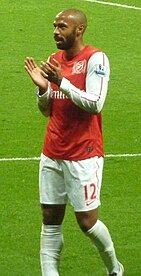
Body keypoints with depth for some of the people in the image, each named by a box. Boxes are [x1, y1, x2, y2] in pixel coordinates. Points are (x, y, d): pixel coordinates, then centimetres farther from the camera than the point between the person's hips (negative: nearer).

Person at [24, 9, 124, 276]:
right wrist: (42, 87, -5)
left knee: (87, 221, -2)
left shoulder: (95, 59, -10)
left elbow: (95, 104, -19)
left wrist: (62, 82, -23)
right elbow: (47, 110, 15)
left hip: (83, 156, -6)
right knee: (50, 219, 4)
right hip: (52, 154, 6)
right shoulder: (54, 60, 11)